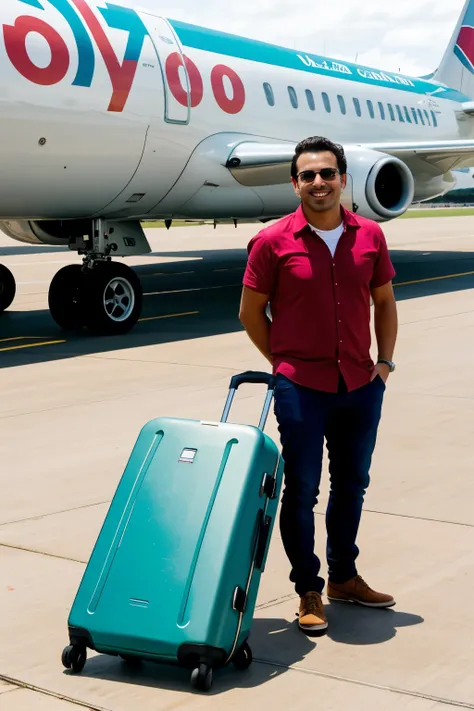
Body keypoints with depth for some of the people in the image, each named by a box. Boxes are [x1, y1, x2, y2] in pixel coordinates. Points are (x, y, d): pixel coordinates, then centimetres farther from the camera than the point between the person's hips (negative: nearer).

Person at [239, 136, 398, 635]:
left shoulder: (369, 236, 3)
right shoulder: (273, 242, -8)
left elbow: (383, 300, 14)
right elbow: (250, 311, 0)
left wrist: (384, 359, 6)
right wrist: (283, 363, 0)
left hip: (361, 385, 4)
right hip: (302, 387, -4)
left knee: (352, 485, 16)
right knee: (302, 490, 2)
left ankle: (344, 577, 34)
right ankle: (308, 593, 17)